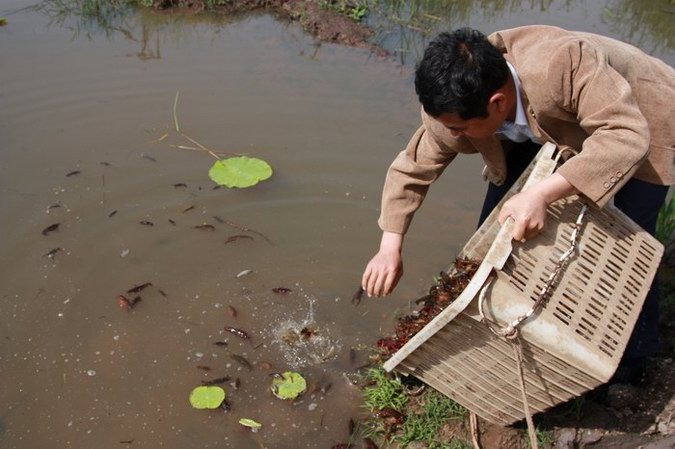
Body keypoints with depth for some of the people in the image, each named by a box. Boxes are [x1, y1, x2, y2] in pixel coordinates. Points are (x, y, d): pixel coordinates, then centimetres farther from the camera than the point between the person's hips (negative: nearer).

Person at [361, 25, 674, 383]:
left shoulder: (564, 65, -44)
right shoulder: (458, 106, -25)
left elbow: (627, 136, -47)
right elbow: (412, 167, -15)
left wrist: (542, 193, -58)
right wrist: (390, 247, -21)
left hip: (639, 121, -4)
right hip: (552, 130, 5)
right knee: (497, 216, -5)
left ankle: (637, 356, 18)